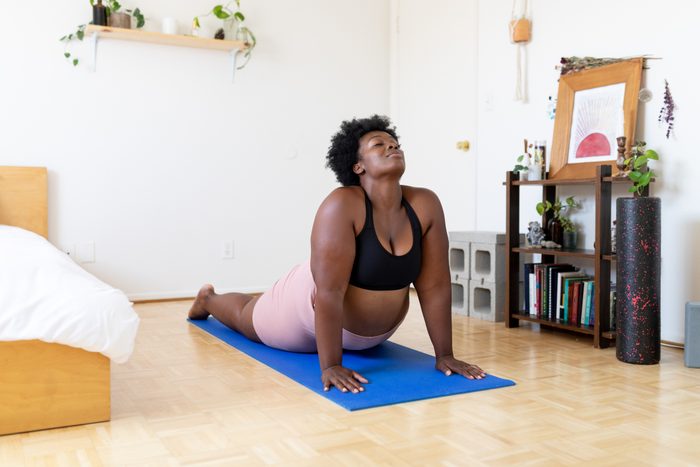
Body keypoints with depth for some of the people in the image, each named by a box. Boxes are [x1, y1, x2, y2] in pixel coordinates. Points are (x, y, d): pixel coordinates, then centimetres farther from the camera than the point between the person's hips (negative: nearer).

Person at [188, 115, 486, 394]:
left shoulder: (425, 205, -20)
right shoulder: (342, 205, -34)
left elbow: (435, 286, -17)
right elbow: (329, 292, -36)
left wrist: (444, 354, -15)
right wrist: (330, 365, -35)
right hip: (315, 309, -4)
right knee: (246, 319, 24)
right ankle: (208, 299, 54)